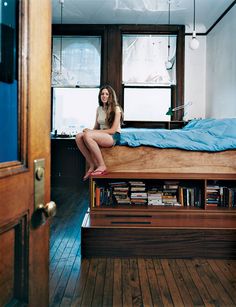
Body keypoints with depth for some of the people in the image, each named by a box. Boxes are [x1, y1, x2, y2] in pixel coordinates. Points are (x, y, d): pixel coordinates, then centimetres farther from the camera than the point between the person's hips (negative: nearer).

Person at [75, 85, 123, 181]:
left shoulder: (116, 109, -5)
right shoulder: (99, 109, 16)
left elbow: (113, 130, -12)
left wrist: (91, 132, -16)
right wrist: (90, 130, -9)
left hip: (113, 137, -6)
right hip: (101, 135, 7)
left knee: (87, 136, -33)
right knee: (79, 136, -21)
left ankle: (102, 166, -25)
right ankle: (92, 166, -17)